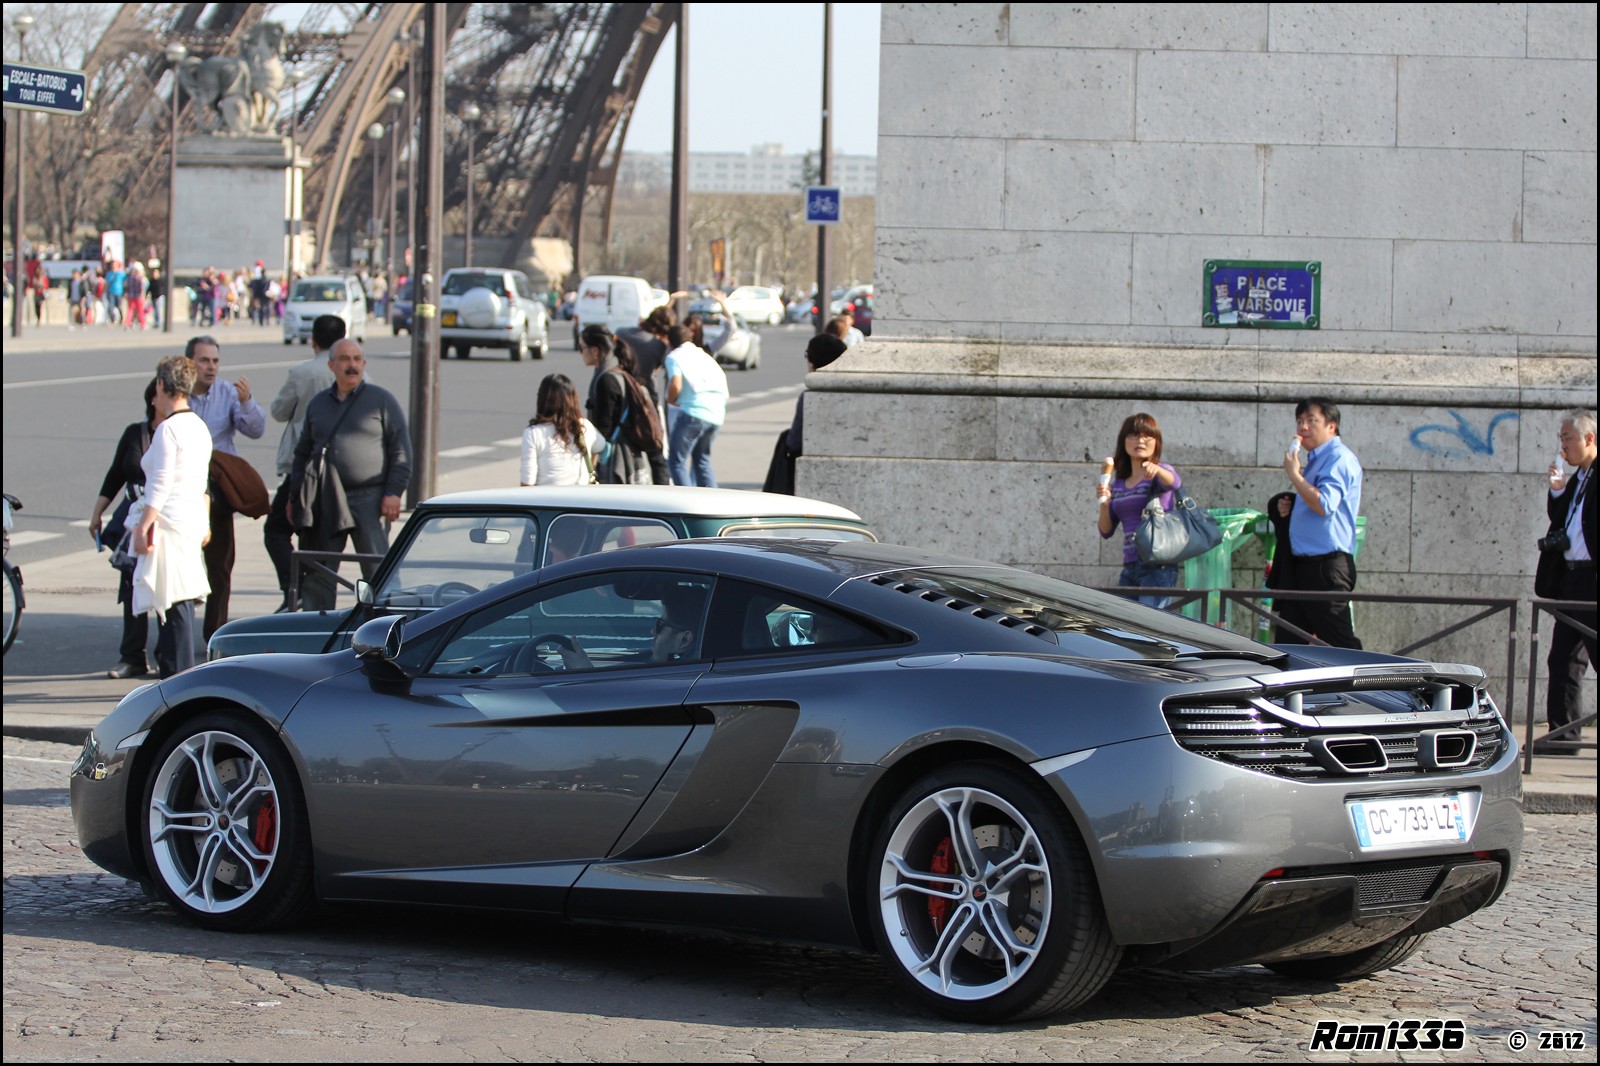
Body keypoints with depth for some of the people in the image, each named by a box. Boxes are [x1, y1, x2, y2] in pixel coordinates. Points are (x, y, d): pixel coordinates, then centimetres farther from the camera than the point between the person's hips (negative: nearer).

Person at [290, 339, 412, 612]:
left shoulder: (382, 400, 4)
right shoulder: (317, 404, 17)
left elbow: (401, 451, 0)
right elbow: (303, 453, 21)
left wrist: (393, 493, -10)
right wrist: (294, 496, 12)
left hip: (369, 499, -4)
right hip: (324, 503, 4)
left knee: (378, 572, -4)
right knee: (317, 574, 6)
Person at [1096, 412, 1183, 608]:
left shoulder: (1161, 473, 0)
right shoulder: (1118, 485, 16)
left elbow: (1175, 482, -26)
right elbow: (1106, 532, 14)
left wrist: (1156, 469, -47)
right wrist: (1104, 504, -5)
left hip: (1158, 567, -7)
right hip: (1130, 568, 7)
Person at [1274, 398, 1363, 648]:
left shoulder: (1339, 459, -11)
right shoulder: (1317, 459, 19)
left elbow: (1325, 505, -24)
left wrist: (1294, 474, -16)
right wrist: (1291, 508, 11)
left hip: (1328, 564, -10)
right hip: (1304, 564, 10)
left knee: (1338, 641, -9)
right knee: (1287, 638, 10)